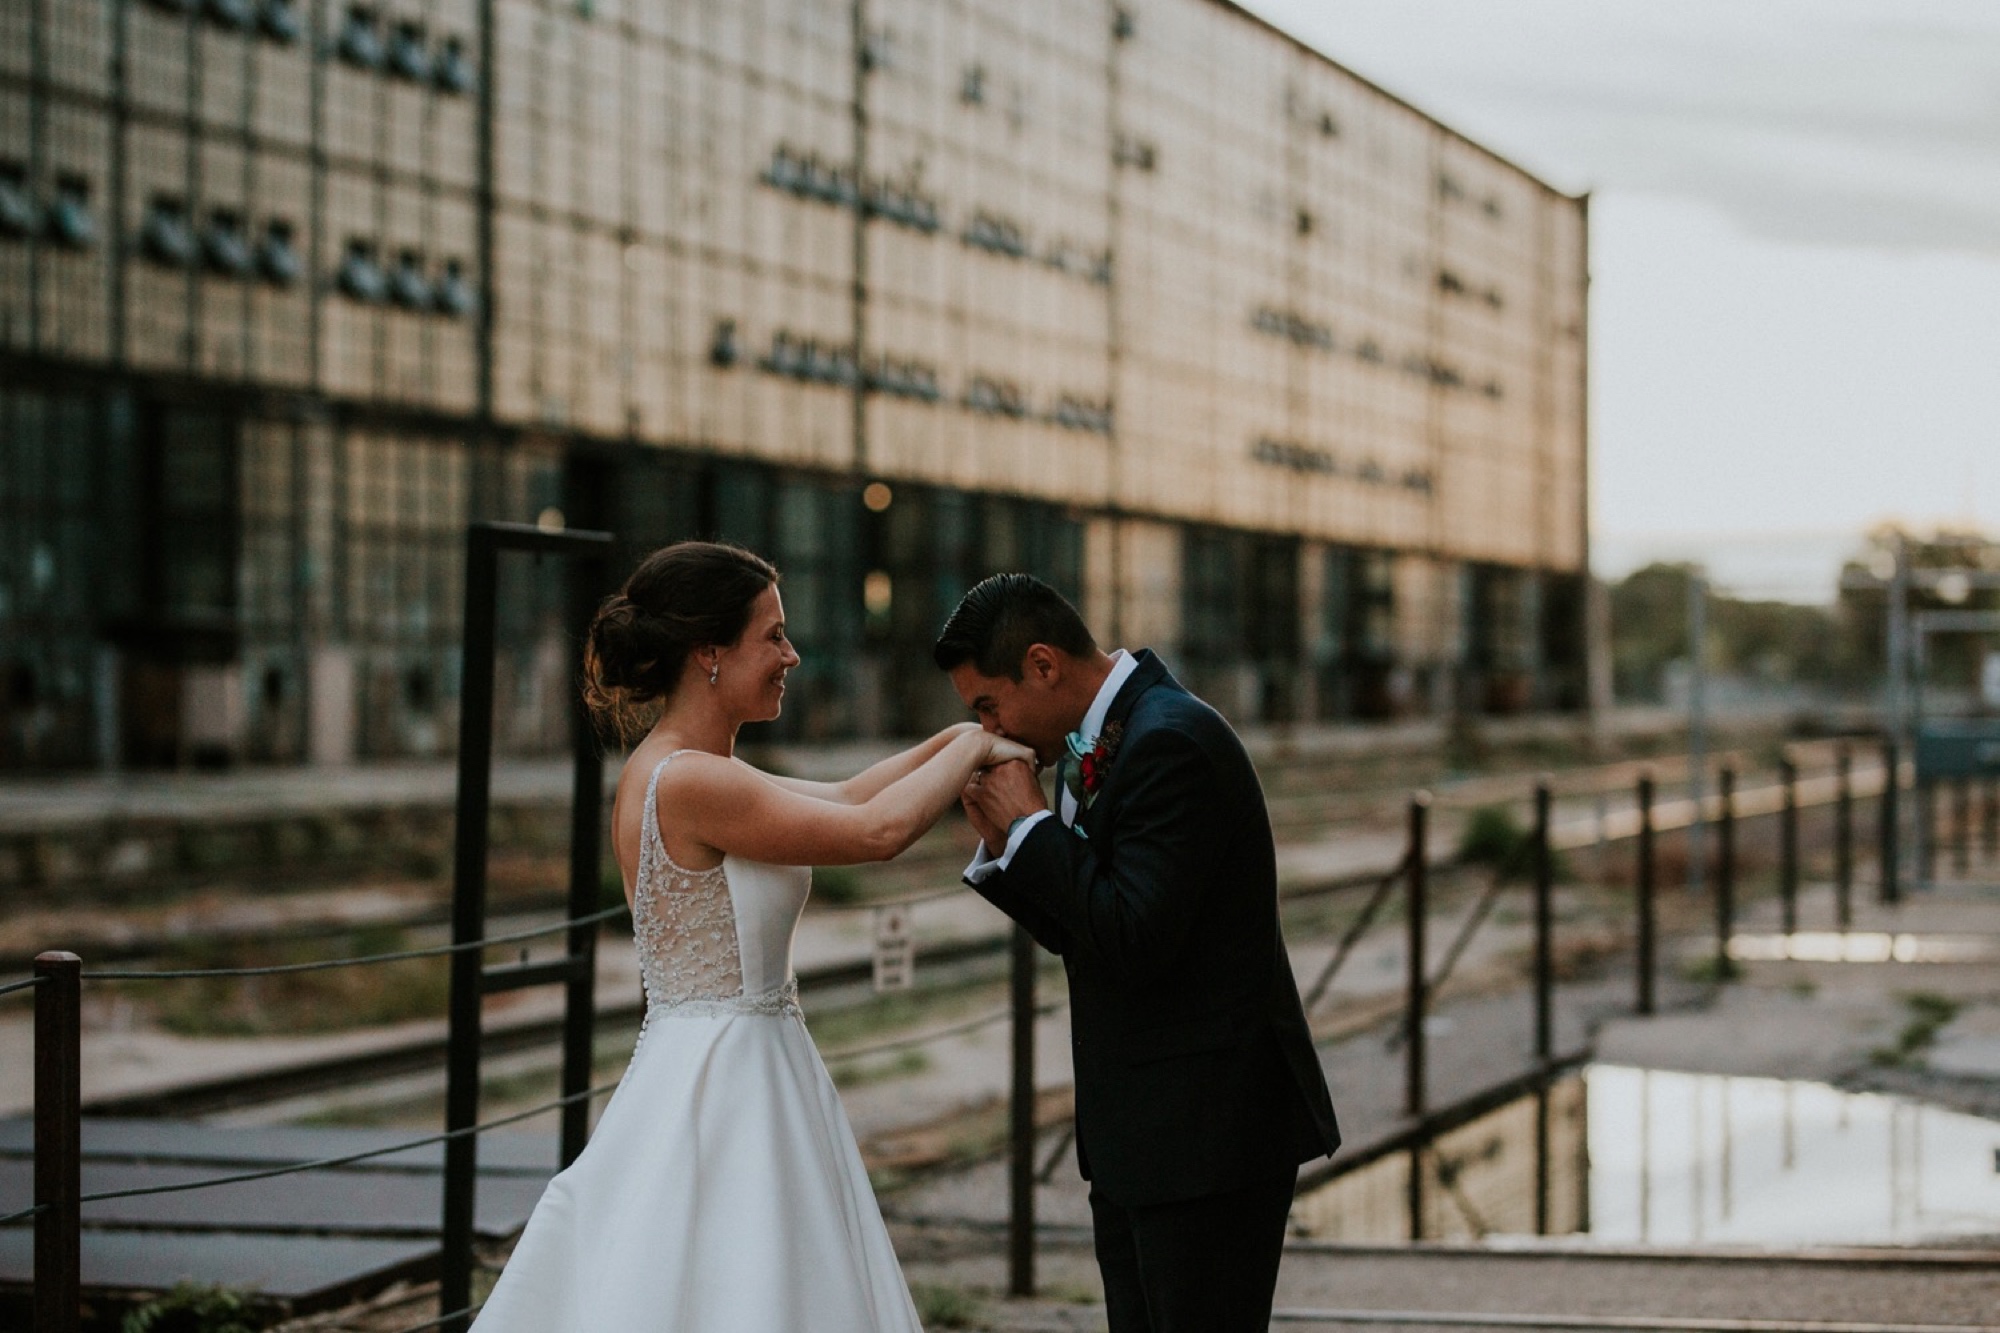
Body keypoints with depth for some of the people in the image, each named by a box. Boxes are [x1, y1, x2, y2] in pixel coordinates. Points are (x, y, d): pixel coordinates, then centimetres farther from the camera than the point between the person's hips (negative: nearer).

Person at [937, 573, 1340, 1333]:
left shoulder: (1170, 742, -18)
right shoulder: (1089, 747, 13)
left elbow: (1135, 938, -25)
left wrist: (1031, 825, -14)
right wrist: (1001, 845, 3)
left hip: (1206, 1129, -10)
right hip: (1137, 1131, 10)